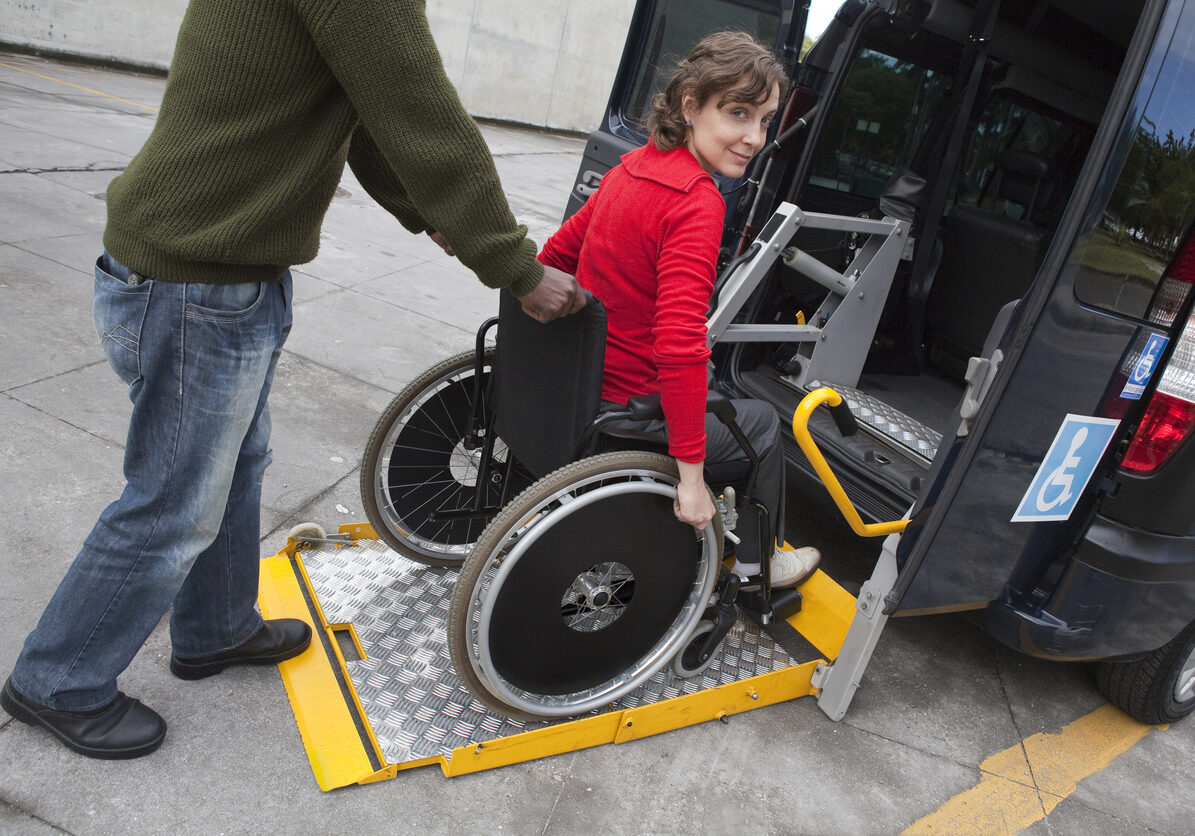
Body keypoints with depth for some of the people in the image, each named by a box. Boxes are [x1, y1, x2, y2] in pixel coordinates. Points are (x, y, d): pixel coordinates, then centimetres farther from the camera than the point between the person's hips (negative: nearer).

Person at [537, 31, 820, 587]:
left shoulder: (634, 167, 1)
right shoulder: (698, 202, -24)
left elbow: (556, 255, 11)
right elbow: (680, 344, -31)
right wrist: (691, 473, -25)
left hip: (572, 383, 8)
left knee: (714, 388, 34)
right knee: (762, 424, 17)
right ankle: (757, 564, 38)